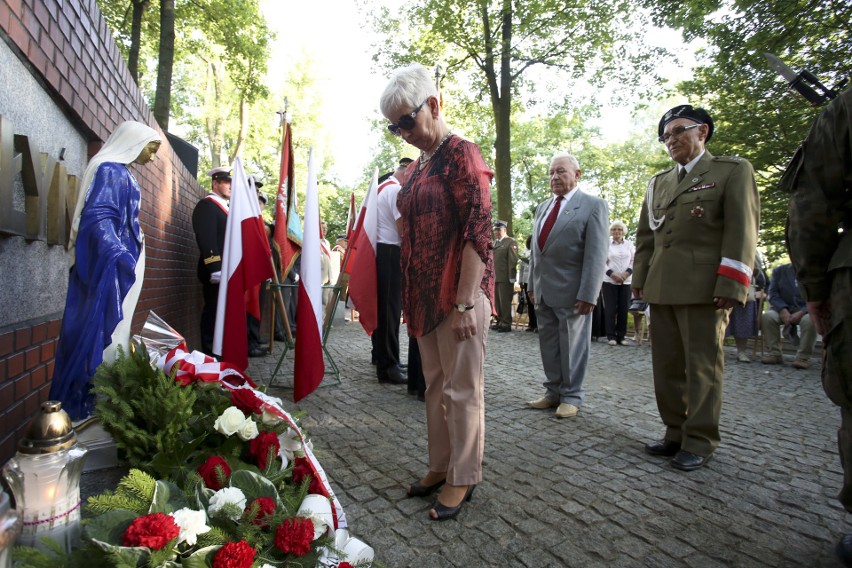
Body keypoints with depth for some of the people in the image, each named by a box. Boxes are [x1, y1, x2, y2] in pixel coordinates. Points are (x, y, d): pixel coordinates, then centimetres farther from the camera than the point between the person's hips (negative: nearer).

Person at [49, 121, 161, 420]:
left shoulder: (121, 173, 18)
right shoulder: (109, 170, -10)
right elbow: (97, 218, -20)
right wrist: (119, 259, -25)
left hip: (121, 265, 10)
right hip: (109, 266, -10)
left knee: (112, 331, 12)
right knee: (101, 331, -6)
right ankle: (88, 403, 1)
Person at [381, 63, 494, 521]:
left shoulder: (461, 154, -8)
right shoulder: (417, 166, 16)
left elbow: (477, 231, -16)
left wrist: (465, 302, -21)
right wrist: (410, 300, 16)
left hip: (459, 293, -8)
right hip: (425, 294, 8)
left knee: (461, 388, 2)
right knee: (435, 384, 14)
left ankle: (463, 478, 17)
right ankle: (440, 466, 28)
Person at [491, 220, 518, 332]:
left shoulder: (510, 242, -4)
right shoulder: (495, 242, 19)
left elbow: (513, 261, -10)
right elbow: (493, 259, 15)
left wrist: (512, 279, -14)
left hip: (505, 278, -7)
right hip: (495, 277, 7)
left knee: (505, 301, -1)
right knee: (497, 301, 9)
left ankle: (506, 324, 6)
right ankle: (500, 321, 18)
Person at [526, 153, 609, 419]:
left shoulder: (593, 205, -5)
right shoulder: (543, 207, 14)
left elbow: (596, 254, -12)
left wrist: (588, 294, -17)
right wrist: (532, 284, 11)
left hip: (571, 291, -6)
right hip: (543, 291, 6)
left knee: (572, 345, 5)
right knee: (548, 344, 12)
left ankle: (571, 397, 19)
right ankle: (553, 392, 25)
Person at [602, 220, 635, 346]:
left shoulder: (629, 244, 9)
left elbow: (634, 261, 6)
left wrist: (626, 274, -9)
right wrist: (613, 275, -13)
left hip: (626, 281, 2)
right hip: (609, 281, -2)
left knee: (623, 309, 2)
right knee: (610, 308, -3)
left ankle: (621, 336, 8)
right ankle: (611, 336, 2)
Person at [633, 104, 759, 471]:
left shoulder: (732, 170, 5)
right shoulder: (658, 182, 21)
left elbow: (742, 231, -5)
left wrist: (731, 286, -14)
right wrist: (640, 279, 10)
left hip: (704, 288, -5)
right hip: (661, 289, 6)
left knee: (702, 366, 0)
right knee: (667, 366, 8)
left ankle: (699, 442, 10)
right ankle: (676, 433, 20)